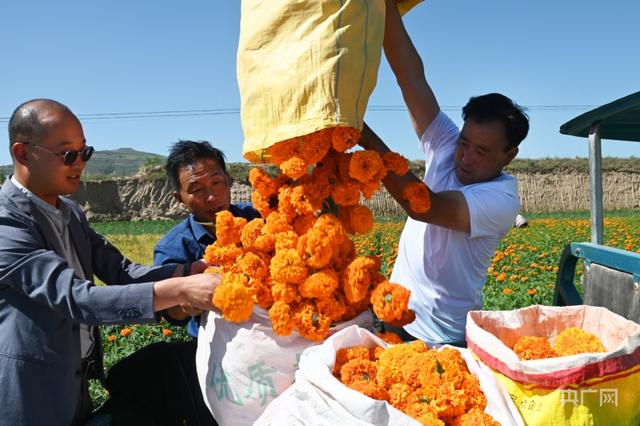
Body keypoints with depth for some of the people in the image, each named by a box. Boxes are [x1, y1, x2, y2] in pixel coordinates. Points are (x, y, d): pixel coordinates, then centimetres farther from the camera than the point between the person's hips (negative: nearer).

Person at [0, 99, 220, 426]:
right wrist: (180, 289, -38)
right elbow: (78, 298, -32)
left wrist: (188, 272, -17)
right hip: (29, 398, -7)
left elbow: (120, 271, -1)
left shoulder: (70, 214, 5)